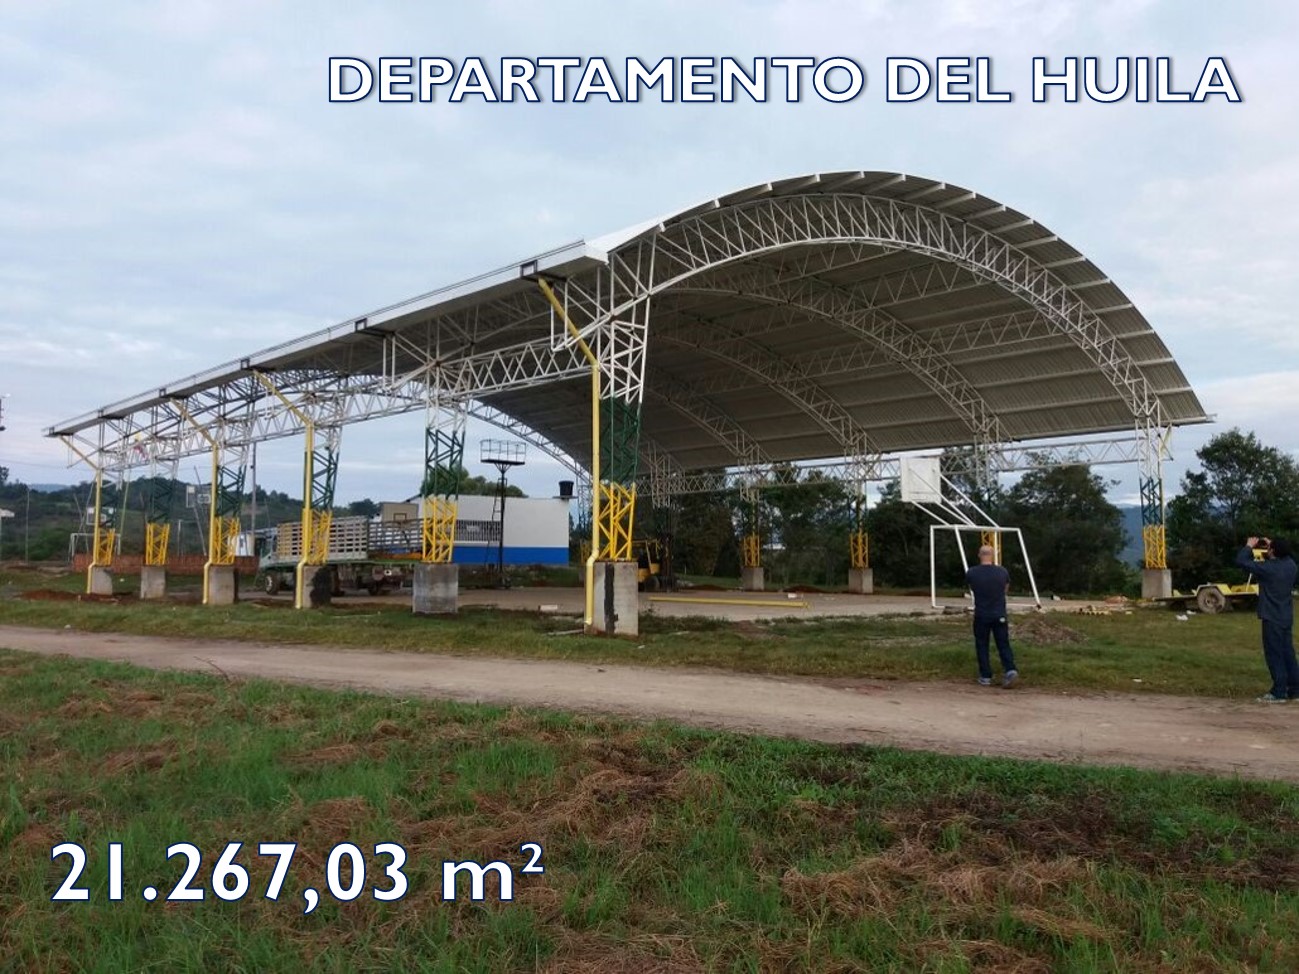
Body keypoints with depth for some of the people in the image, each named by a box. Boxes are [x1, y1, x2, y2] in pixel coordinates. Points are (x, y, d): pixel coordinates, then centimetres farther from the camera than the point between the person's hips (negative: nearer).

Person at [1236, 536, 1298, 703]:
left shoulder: (1267, 568, -19)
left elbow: (1241, 560, -15)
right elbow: (1285, 555, 27)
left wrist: (1249, 546, 0)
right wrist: (1272, 546, 18)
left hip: (1272, 619, -7)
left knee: (1274, 655, -2)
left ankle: (1279, 693, 0)